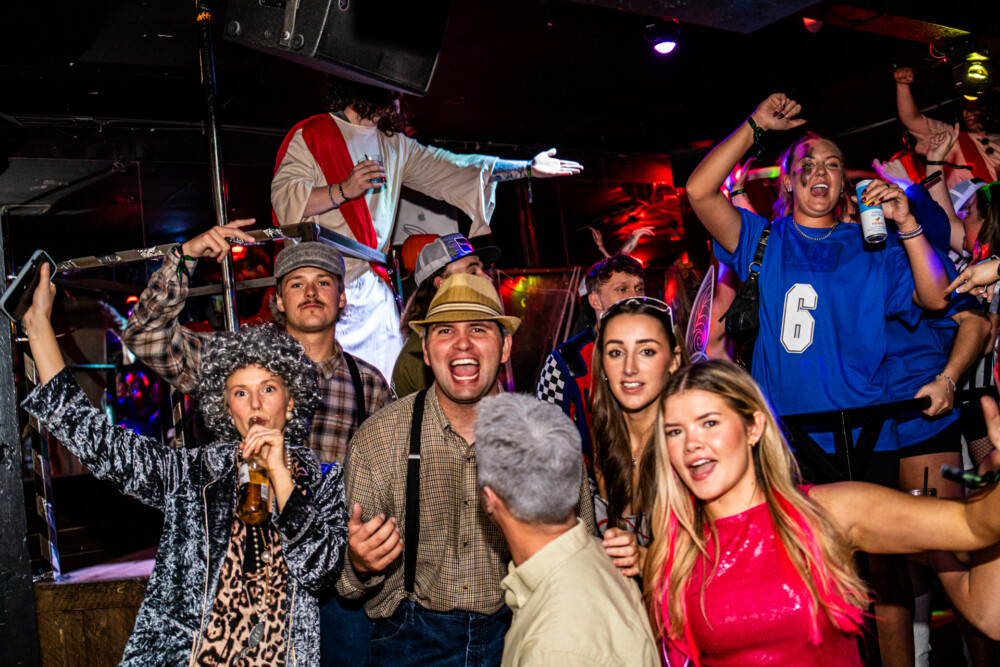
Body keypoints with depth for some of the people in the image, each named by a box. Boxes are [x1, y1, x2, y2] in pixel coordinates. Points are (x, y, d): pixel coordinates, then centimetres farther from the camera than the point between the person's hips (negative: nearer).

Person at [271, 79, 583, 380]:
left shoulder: (394, 145, 20)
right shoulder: (312, 134, 2)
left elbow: (448, 168, 21)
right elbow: (284, 198, -9)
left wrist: (528, 167, 19)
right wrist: (344, 190, -22)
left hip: (374, 291, 6)